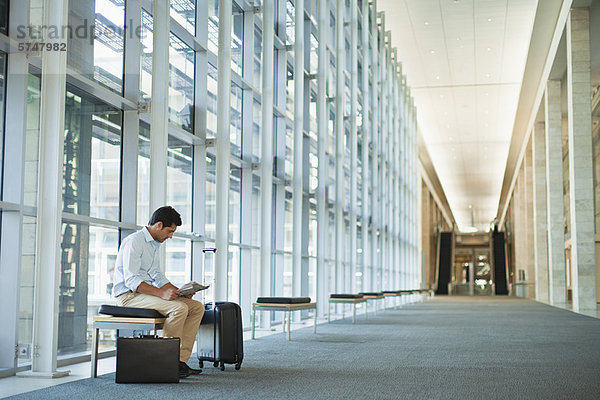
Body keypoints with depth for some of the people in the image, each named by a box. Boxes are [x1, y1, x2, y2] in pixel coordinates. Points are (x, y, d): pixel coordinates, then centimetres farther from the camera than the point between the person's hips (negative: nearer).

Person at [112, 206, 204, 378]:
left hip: (148, 293, 10)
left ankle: (181, 359, -10)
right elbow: (131, 280, -22)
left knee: (197, 307, -5)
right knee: (179, 308, -30)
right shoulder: (134, 241, -13)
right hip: (129, 295, -9)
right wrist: (161, 293, -30)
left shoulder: (155, 244, 18)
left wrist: (178, 291, 7)